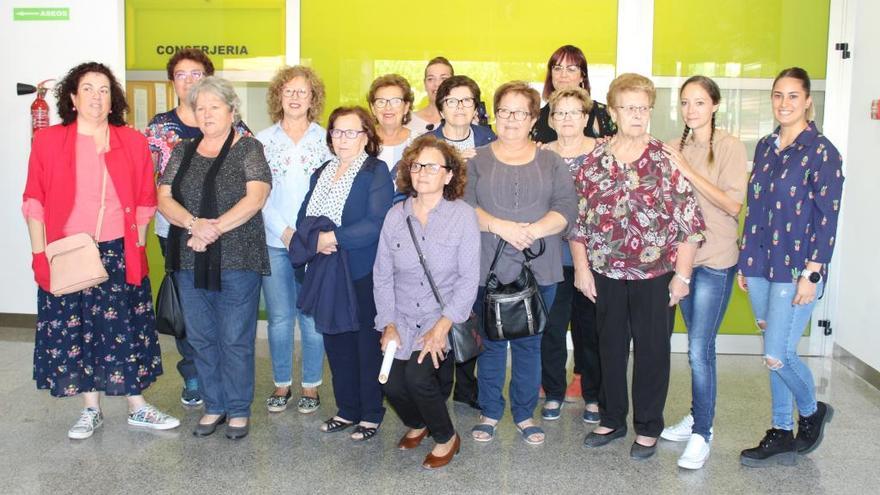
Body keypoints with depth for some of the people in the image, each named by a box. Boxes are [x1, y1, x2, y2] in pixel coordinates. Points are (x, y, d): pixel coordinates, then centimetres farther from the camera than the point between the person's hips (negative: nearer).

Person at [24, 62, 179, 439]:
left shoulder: (133, 143, 4)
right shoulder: (48, 141, 0)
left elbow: (144, 202, 7)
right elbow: (35, 202, -1)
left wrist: (137, 247, 2)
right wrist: (40, 255, -6)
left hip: (120, 255, 0)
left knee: (126, 331, 6)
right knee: (74, 333, 7)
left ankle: (138, 408, 19)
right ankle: (91, 411, 23)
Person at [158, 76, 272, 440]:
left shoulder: (248, 148, 0)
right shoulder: (183, 152, 13)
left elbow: (256, 197, -13)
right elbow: (164, 198, 4)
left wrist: (215, 229, -18)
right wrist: (195, 224, -15)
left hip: (237, 260, -5)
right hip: (189, 261, 5)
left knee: (235, 339, 1)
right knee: (201, 337, 12)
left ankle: (238, 410, 15)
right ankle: (214, 406, 26)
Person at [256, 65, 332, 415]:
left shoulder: (326, 139, 5)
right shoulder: (263, 140, 8)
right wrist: (285, 232, -8)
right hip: (274, 241, 1)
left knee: (312, 317, 2)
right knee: (279, 317, 6)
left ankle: (311, 386, 15)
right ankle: (282, 384, 20)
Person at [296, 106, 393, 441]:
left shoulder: (376, 171, -6)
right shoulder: (321, 173, 15)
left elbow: (376, 224, -18)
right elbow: (304, 218, 9)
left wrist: (334, 237, -18)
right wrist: (315, 239, -12)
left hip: (363, 274, -6)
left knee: (367, 344, 4)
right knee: (336, 343, 12)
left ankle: (371, 414, 16)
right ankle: (347, 410, 26)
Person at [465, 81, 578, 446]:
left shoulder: (551, 163, 8)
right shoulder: (477, 161, 6)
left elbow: (567, 207, -4)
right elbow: (464, 206, -6)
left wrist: (533, 230, -20)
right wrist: (501, 227, -20)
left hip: (538, 271, 1)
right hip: (489, 269, -1)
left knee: (529, 344, 10)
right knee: (491, 343, 9)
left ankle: (524, 414, 24)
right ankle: (490, 412, 24)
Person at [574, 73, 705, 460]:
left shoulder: (666, 160, -5)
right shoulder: (594, 160, 2)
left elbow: (690, 222, -6)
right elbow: (577, 218, 4)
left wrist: (682, 275, -9)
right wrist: (582, 268, 0)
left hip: (655, 273, -2)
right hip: (605, 272, 2)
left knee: (652, 351, 8)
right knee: (610, 348, 14)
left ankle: (648, 428, 25)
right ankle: (612, 419, 32)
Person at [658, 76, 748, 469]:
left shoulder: (730, 147, -6)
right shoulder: (675, 148, 7)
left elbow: (733, 204, -15)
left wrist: (687, 171, -18)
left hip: (716, 261, -5)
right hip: (682, 255, 5)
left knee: (699, 348, -8)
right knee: (698, 345, 15)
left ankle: (702, 436, 2)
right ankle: (698, 417, 29)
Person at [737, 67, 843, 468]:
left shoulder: (821, 151, -9)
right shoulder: (765, 146, 10)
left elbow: (828, 217, -11)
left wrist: (811, 274, -15)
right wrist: (744, 262, 13)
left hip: (796, 268, -6)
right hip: (761, 266, 6)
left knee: (777, 354, -7)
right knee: (775, 351, 12)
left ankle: (812, 413, 22)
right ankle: (781, 432, 24)